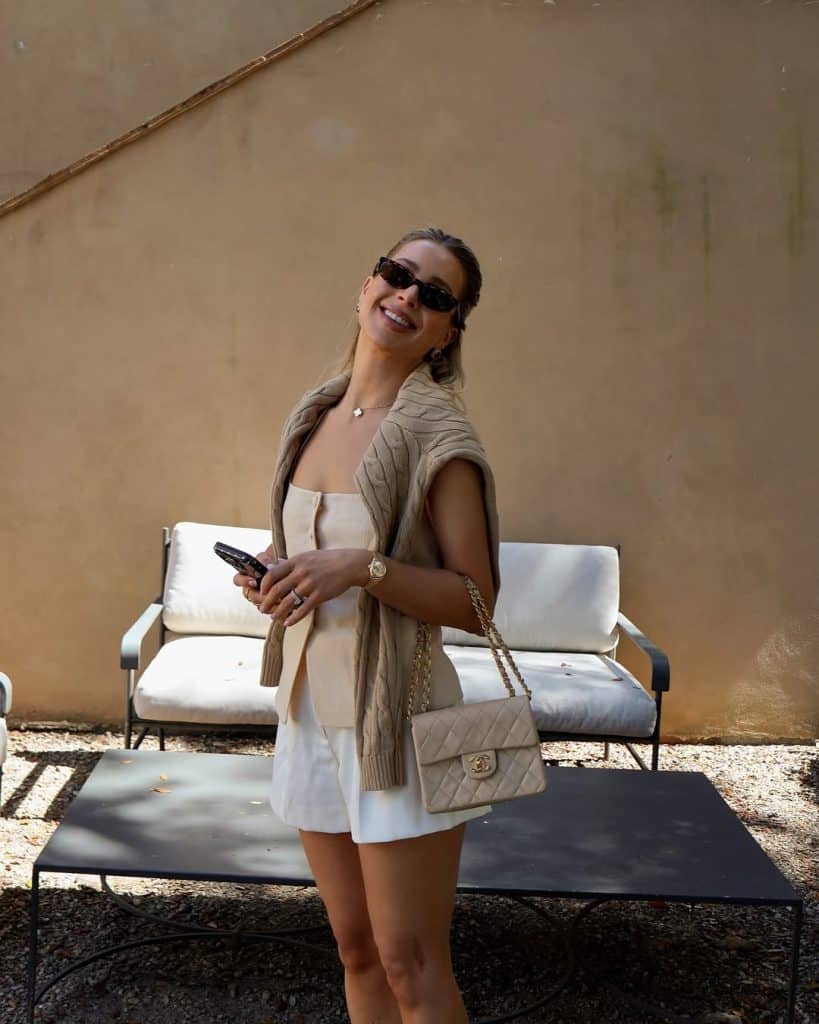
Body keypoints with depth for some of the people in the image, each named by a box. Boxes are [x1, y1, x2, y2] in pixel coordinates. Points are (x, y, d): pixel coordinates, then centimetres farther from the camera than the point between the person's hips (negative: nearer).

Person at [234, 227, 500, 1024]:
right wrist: (273, 576, -1)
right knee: (355, 950, 17)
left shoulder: (436, 434, -13)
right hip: (311, 704, 6)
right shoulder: (314, 416, 7)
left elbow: (475, 601, -14)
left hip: (395, 718, -6)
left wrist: (364, 568, -26)